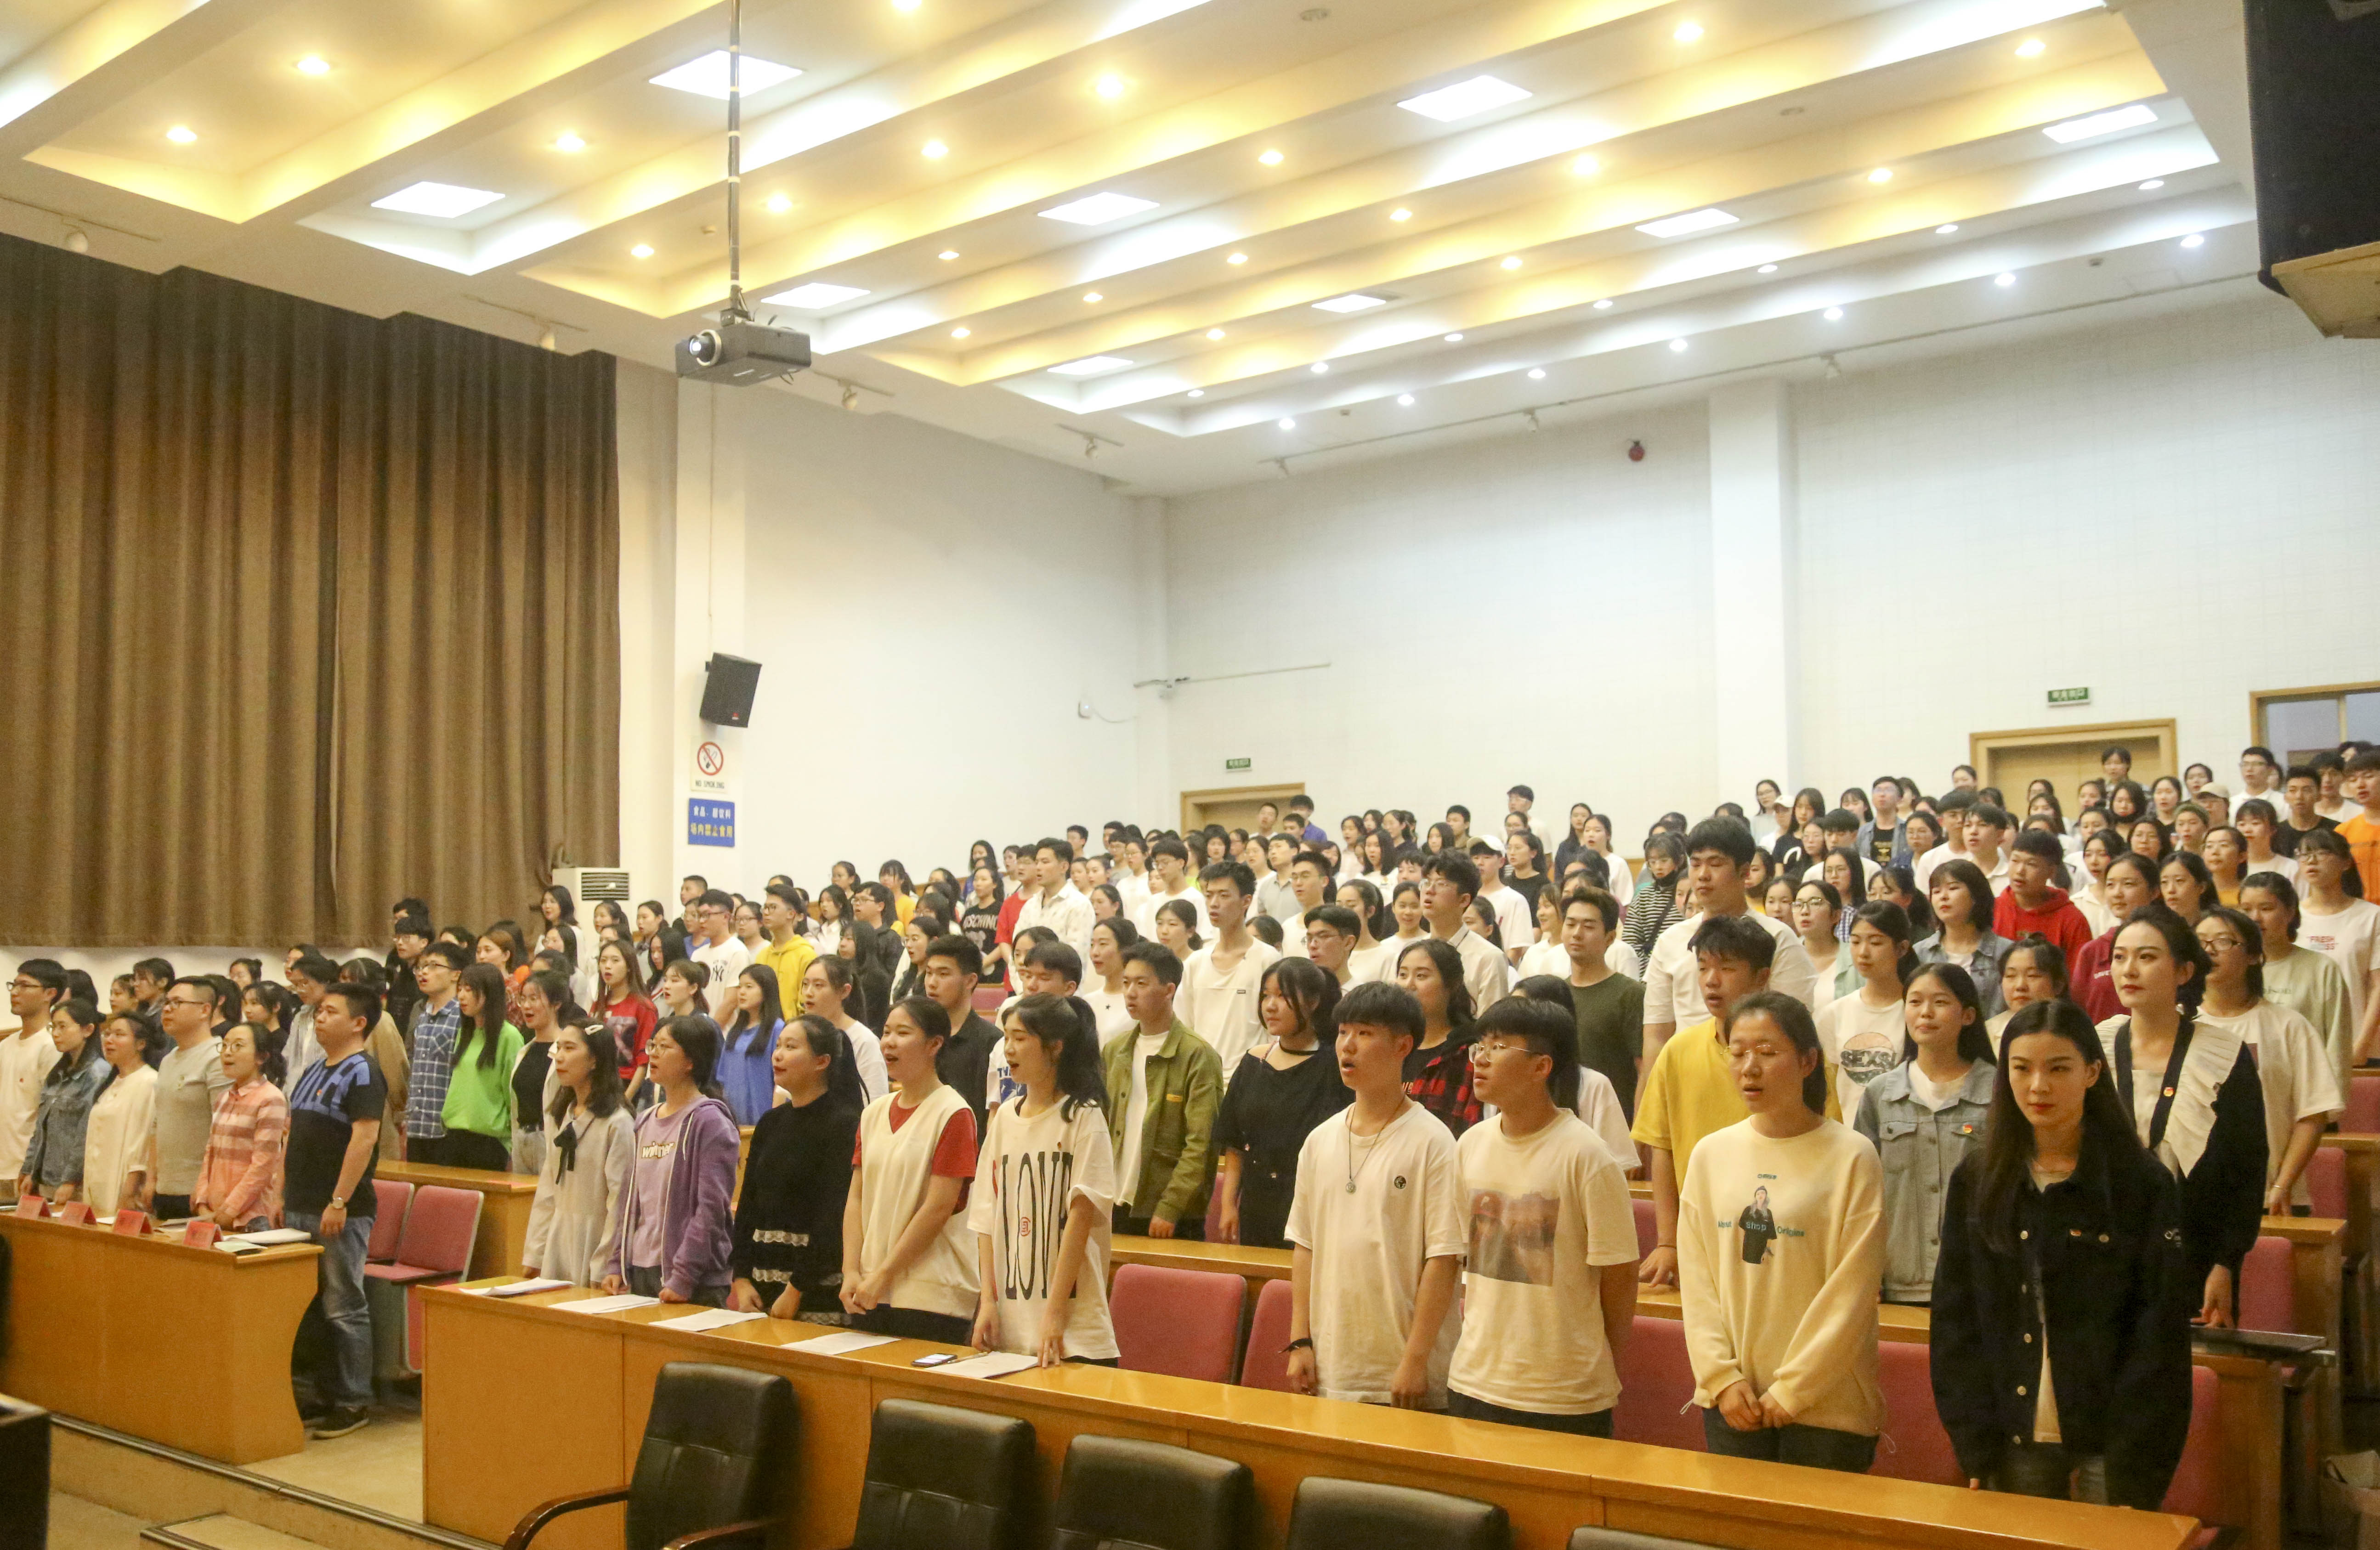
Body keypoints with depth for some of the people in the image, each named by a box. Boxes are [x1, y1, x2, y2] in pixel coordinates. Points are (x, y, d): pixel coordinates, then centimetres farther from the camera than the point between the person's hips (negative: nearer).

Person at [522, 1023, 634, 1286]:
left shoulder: (617, 1123, -13)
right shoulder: (558, 1116, 11)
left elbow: (619, 1202, -14)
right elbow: (547, 1191, 13)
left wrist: (605, 1269, -14)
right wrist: (534, 1255, 9)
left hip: (595, 1242, -7)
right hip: (558, 1243, 7)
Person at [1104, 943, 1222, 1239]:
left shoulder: (1198, 1056, -8)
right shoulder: (1114, 1051, 11)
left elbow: (1201, 1144, -12)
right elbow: (1102, 1129, 13)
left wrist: (1170, 1208, -16)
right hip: (1115, 1207, 5)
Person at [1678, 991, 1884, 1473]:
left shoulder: (1851, 1158, -8)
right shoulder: (1711, 1154, 4)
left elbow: (1850, 1292, -9)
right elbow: (1697, 1280, 4)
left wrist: (1792, 1390, -8)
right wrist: (1723, 1378, -4)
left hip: (1827, 1406, -3)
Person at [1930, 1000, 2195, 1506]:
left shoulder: (2144, 1184, -6)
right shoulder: (1975, 1182, 2)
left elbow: (2160, 1336, -8)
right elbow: (1954, 1319, 2)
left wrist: (2133, 1472, -13)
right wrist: (1974, 1447, -4)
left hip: (2108, 1445, -2)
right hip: (2014, 1445, 3)